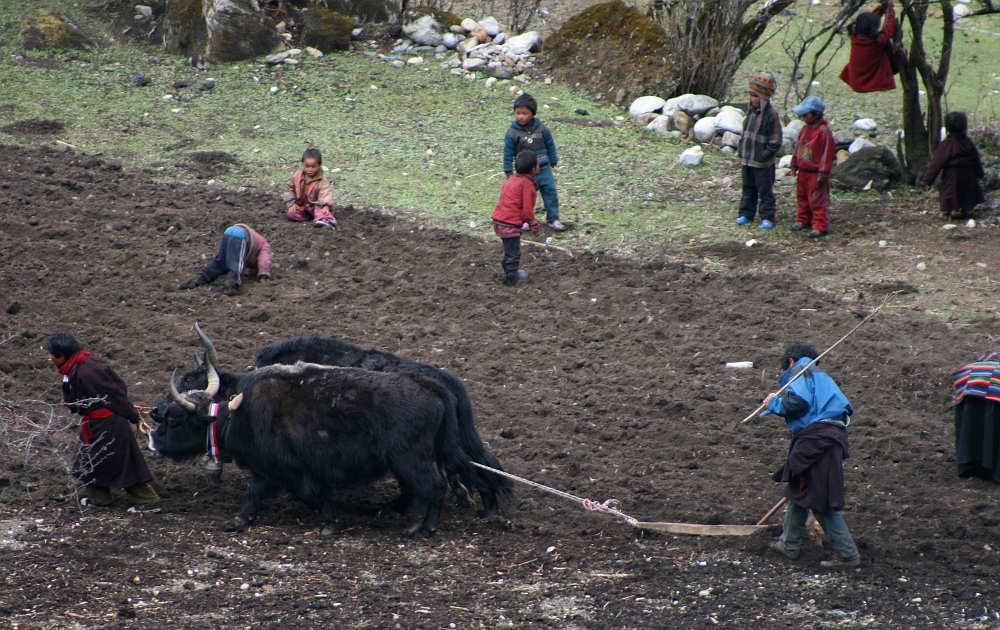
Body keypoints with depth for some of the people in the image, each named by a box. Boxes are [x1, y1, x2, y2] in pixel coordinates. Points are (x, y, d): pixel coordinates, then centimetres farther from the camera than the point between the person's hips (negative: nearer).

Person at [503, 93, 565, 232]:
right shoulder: (513, 133, -9)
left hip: (544, 170, 2)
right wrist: (509, 172, -3)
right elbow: (508, 153, -4)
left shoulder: (541, 129, -2)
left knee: (550, 194, 5)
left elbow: (550, 146, 10)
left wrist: (553, 162, 15)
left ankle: (553, 219, 16)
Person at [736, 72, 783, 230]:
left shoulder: (771, 114, -16)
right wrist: (741, 149, 10)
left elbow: (775, 140, -15)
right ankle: (746, 213, 28)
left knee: (765, 190, 2)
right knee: (748, 188, 17)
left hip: (762, 163, -7)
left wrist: (765, 154, -16)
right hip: (747, 159, 7)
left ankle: (767, 217, 10)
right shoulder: (751, 110, 7)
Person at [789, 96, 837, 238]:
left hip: (816, 174, -9)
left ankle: (820, 226, 1)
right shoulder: (805, 129, 7)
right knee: (803, 198, 19)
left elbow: (827, 152, -18)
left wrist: (823, 173, -18)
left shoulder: (823, 131, -18)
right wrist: (795, 165, 18)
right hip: (803, 171, 9)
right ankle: (803, 220, 34)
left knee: (818, 201, -3)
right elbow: (798, 148, 17)